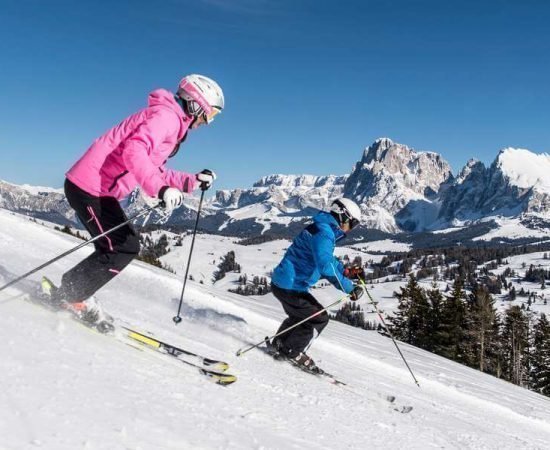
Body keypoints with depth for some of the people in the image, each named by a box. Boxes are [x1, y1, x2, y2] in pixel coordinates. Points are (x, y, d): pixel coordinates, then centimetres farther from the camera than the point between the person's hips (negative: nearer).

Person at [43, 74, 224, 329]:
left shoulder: (174, 123, 18)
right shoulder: (167, 115, -14)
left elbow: (155, 171, 21)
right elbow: (133, 150, -31)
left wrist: (193, 181, 14)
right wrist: (161, 189, -39)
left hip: (100, 189, 10)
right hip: (89, 187, -10)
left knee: (126, 246, 12)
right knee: (123, 248, -8)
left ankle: (67, 291, 21)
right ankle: (69, 297, 4)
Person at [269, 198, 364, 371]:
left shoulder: (324, 231, 14)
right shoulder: (322, 232, -21)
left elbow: (328, 260, 28)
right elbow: (326, 267, -33)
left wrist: (347, 270, 15)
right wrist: (350, 288, -30)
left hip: (283, 283, 11)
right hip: (290, 286, -11)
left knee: (300, 316, 29)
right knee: (319, 318, -2)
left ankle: (280, 344, 42)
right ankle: (292, 351, 9)